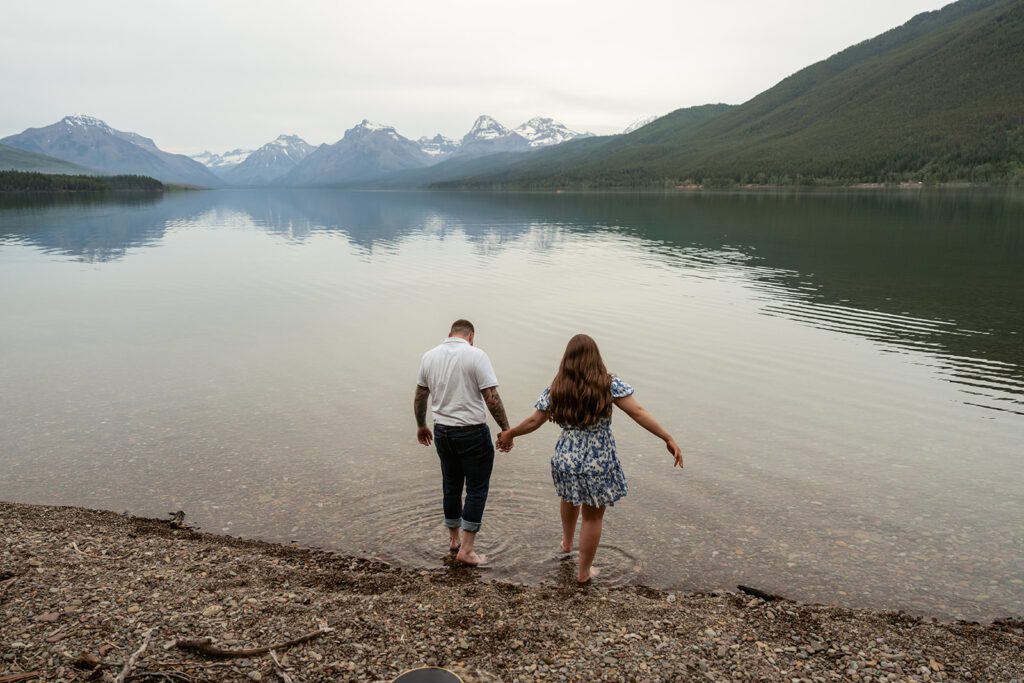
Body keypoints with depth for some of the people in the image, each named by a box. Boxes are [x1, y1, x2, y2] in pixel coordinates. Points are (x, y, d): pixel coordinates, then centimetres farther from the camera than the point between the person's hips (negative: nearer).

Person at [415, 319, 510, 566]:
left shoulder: (429, 356, 4)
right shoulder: (476, 355, -12)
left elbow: (420, 396, 12)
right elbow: (492, 399, -15)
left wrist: (421, 425, 26)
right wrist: (506, 430, -6)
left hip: (442, 432, 6)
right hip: (472, 433, -5)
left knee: (451, 486, 18)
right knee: (477, 489, 5)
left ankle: (454, 540, 31)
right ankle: (466, 549, 6)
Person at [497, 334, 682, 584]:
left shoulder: (555, 389, -5)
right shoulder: (609, 385, -12)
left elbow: (534, 421, 1)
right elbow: (638, 413, -16)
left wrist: (510, 433, 19)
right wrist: (669, 439, -12)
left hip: (566, 461, 3)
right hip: (599, 465, -3)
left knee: (570, 499, 32)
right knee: (593, 516, 14)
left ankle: (567, 542, 56)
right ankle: (584, 571, 28)